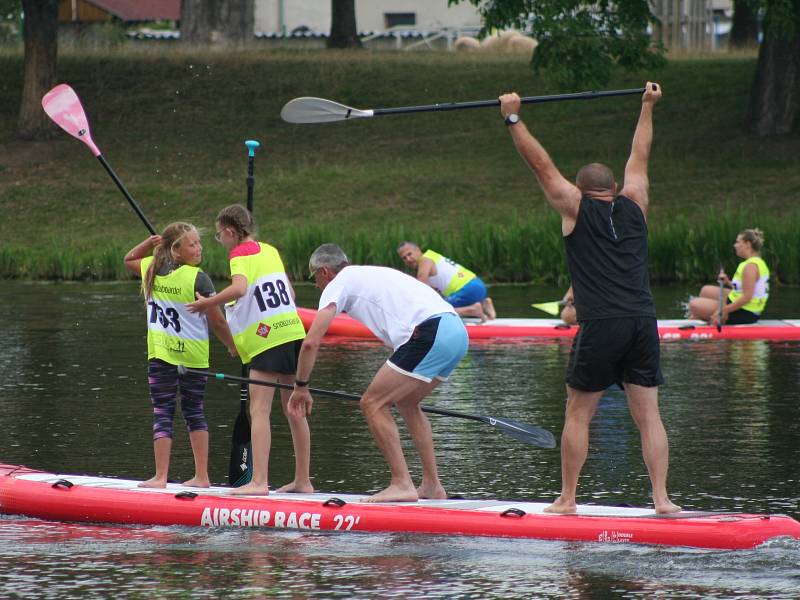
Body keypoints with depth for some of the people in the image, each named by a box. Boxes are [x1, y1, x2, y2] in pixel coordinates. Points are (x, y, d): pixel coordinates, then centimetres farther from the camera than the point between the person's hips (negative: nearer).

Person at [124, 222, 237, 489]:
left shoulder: (151, 270, -1)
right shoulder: (197, 279, -14)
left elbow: (129, 259, 25)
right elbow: (217, 321, -11)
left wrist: (150, 242, 8)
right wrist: (233, 346, 5)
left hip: (160, 355, 1)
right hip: (193, 355, -1)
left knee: (162, 412, 1)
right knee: (194, 412, 12)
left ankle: (160, 476, -6)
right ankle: (201, 476, 13)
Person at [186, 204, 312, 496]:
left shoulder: (241, 254, -7)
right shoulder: (270, 251, 16)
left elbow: (239, 288, -27)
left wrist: (206, 303, -17)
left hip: (267, 338, -8)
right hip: (293, 330, 8)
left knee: (259, 410, -12)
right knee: (294, 411, 12)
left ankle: (259, 481, -21)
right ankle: (303, 480, 16)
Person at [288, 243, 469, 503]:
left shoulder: (339, 283, 8)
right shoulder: (374, 275, 33)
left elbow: (311, 342, 1)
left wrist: (301, 387, 14)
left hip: (429, 334, -9)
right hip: (457, 331, 9)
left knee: (373, 404, -2)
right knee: (405, 402, 25)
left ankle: (402, 484, -6)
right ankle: (432, 486, 24)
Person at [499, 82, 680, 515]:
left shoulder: (576, 208, 5)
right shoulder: (633, 206, 15)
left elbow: (541, 164, 8)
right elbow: (639, 156, 29)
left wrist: (512, 119, 14)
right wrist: (648, 107, 41)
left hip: (600, 325, -3)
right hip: (643, 322, 3)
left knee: (578, 414, 5)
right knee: (648, 415, 3)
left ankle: (567, 499, 6)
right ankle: (661, 498, -4)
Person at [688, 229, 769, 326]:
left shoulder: (750, 266, -22)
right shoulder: (759, 263, 11)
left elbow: (747, 297, -27)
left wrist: (723, 311, -25)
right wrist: (728, 283, 7)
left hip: (744, 314, -11)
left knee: (694, 305, -10)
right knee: (706, 290, 26)